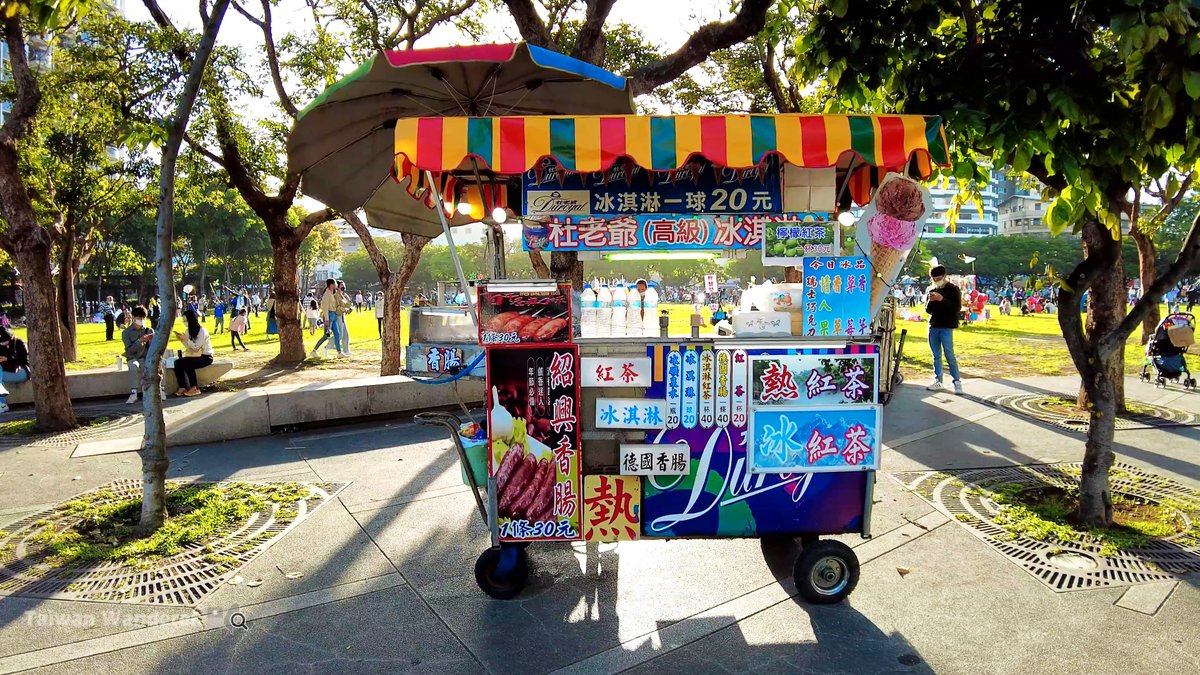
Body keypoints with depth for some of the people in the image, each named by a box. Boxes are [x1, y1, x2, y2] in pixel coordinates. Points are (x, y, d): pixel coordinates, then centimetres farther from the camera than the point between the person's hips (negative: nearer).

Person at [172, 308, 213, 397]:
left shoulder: (202, 330, -15)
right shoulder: (189, 330, 9)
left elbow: (196, 347, -19)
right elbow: (189, 347, 8)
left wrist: (186, 339, -20)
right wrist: (182, 340, -6)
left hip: (206, 357, -7)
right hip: (195, 356, 7)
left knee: (187, 363, -30)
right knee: (178, 362, -18)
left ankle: (195, 388, -19)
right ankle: (182, 388, -19)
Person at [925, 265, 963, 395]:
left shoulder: (953, 289, -2)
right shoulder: (932, 291, 14)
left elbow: (957, 307, -11)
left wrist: (942, 299, -21)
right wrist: (930, 301, -7)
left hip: (946, 327, -5)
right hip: (933, 327, 6)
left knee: (949, 355, -9)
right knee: (936, 356, 8)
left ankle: (957, 382, -4)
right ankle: (938, 381, 13)